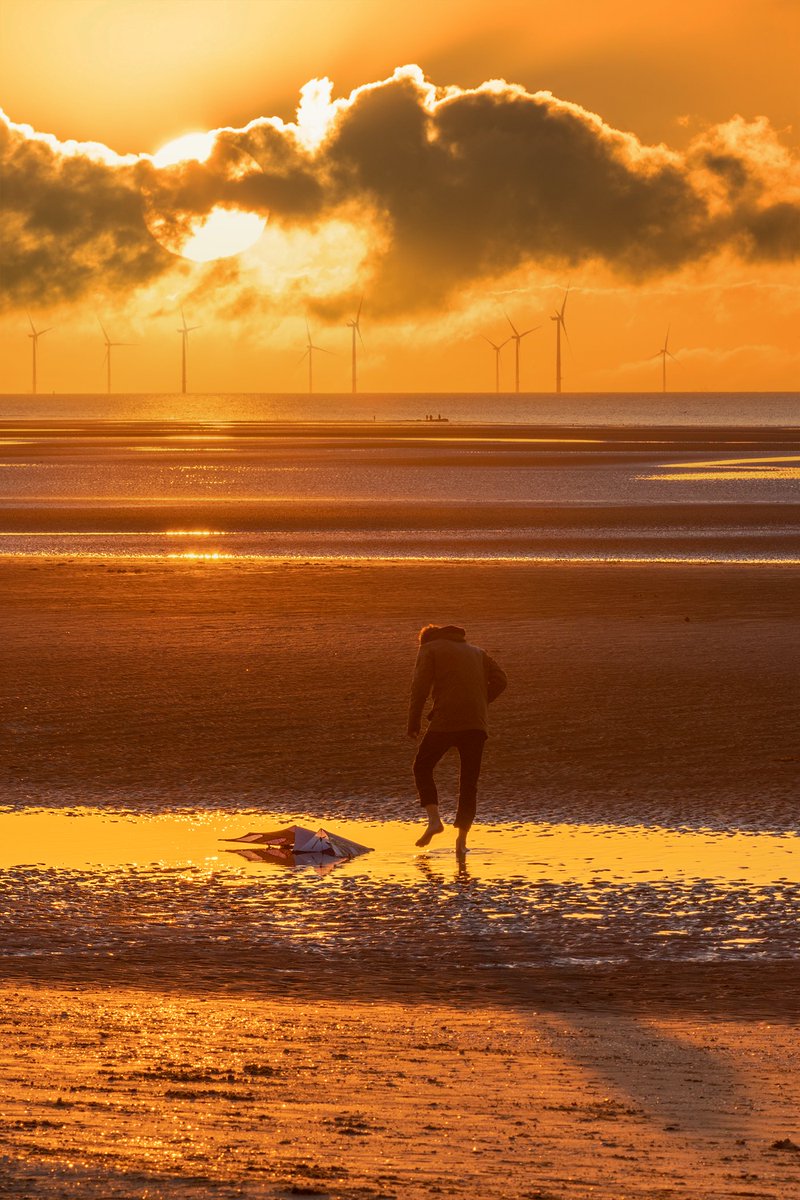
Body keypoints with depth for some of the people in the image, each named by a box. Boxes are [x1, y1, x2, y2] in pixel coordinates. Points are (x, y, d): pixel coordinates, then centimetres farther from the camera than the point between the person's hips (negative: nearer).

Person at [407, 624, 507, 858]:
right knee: (469, 780, 9)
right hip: (477, 724, 4)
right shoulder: (476, 652, 24)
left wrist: (413, 722, 1)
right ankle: (462, 839, 4)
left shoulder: (430, 650, 9)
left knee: (422, 767, 13)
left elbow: (420, 687, -3)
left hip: (445, 722, -4)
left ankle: (434, 819, -6)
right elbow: (500, 680, 13)